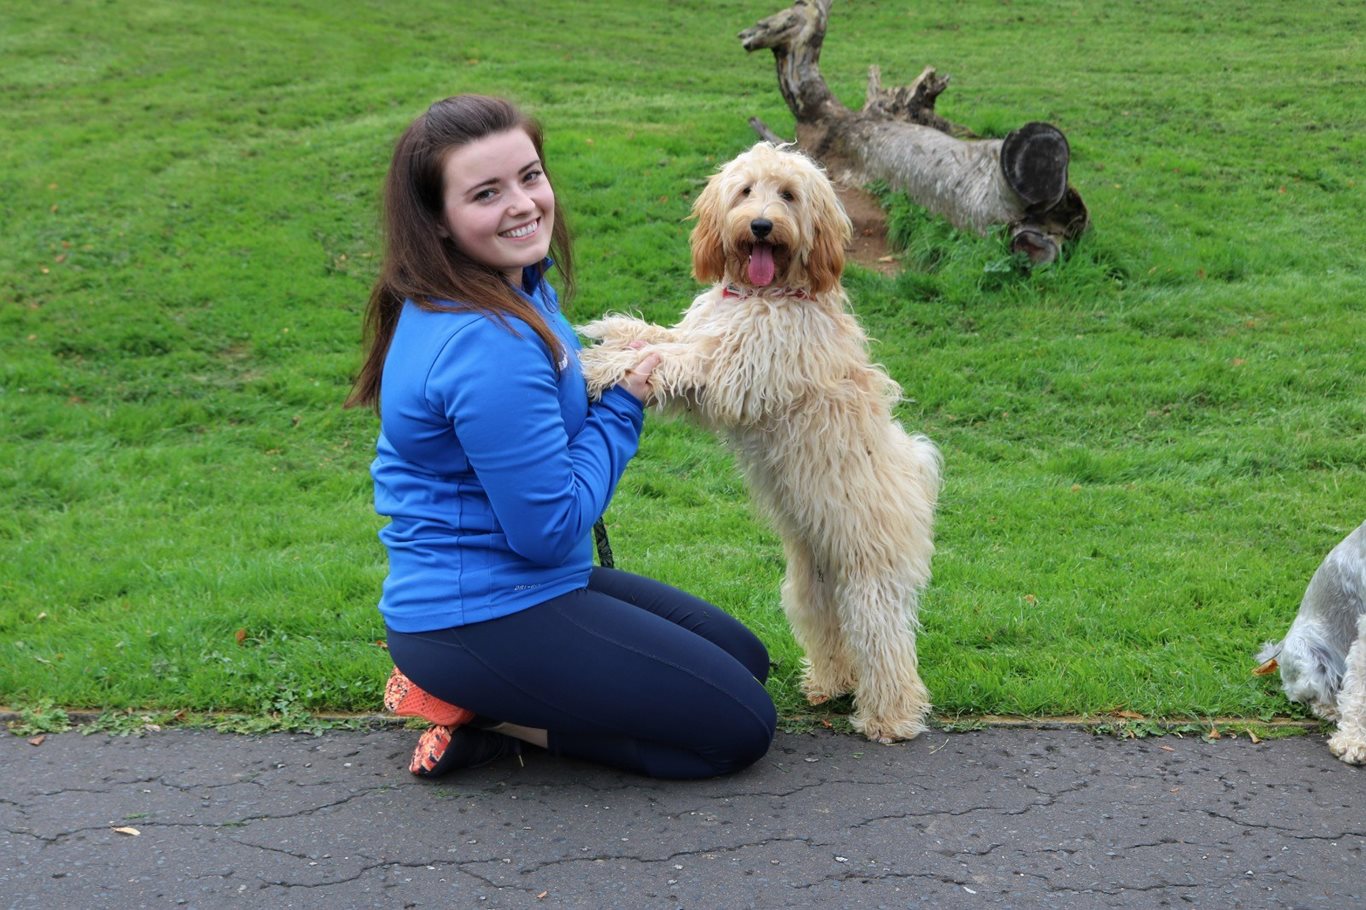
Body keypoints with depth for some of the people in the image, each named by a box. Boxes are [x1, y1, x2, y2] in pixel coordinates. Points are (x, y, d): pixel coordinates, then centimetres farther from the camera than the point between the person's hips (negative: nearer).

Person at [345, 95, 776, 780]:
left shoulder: (520, 286, 3)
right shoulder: (487, 345, -28)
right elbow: (550, 529, -24)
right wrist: (623, 407, -12)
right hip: (480, 618, -10)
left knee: (744, 660, 19)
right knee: (740, 727, -4)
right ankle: (480, 716, -2)